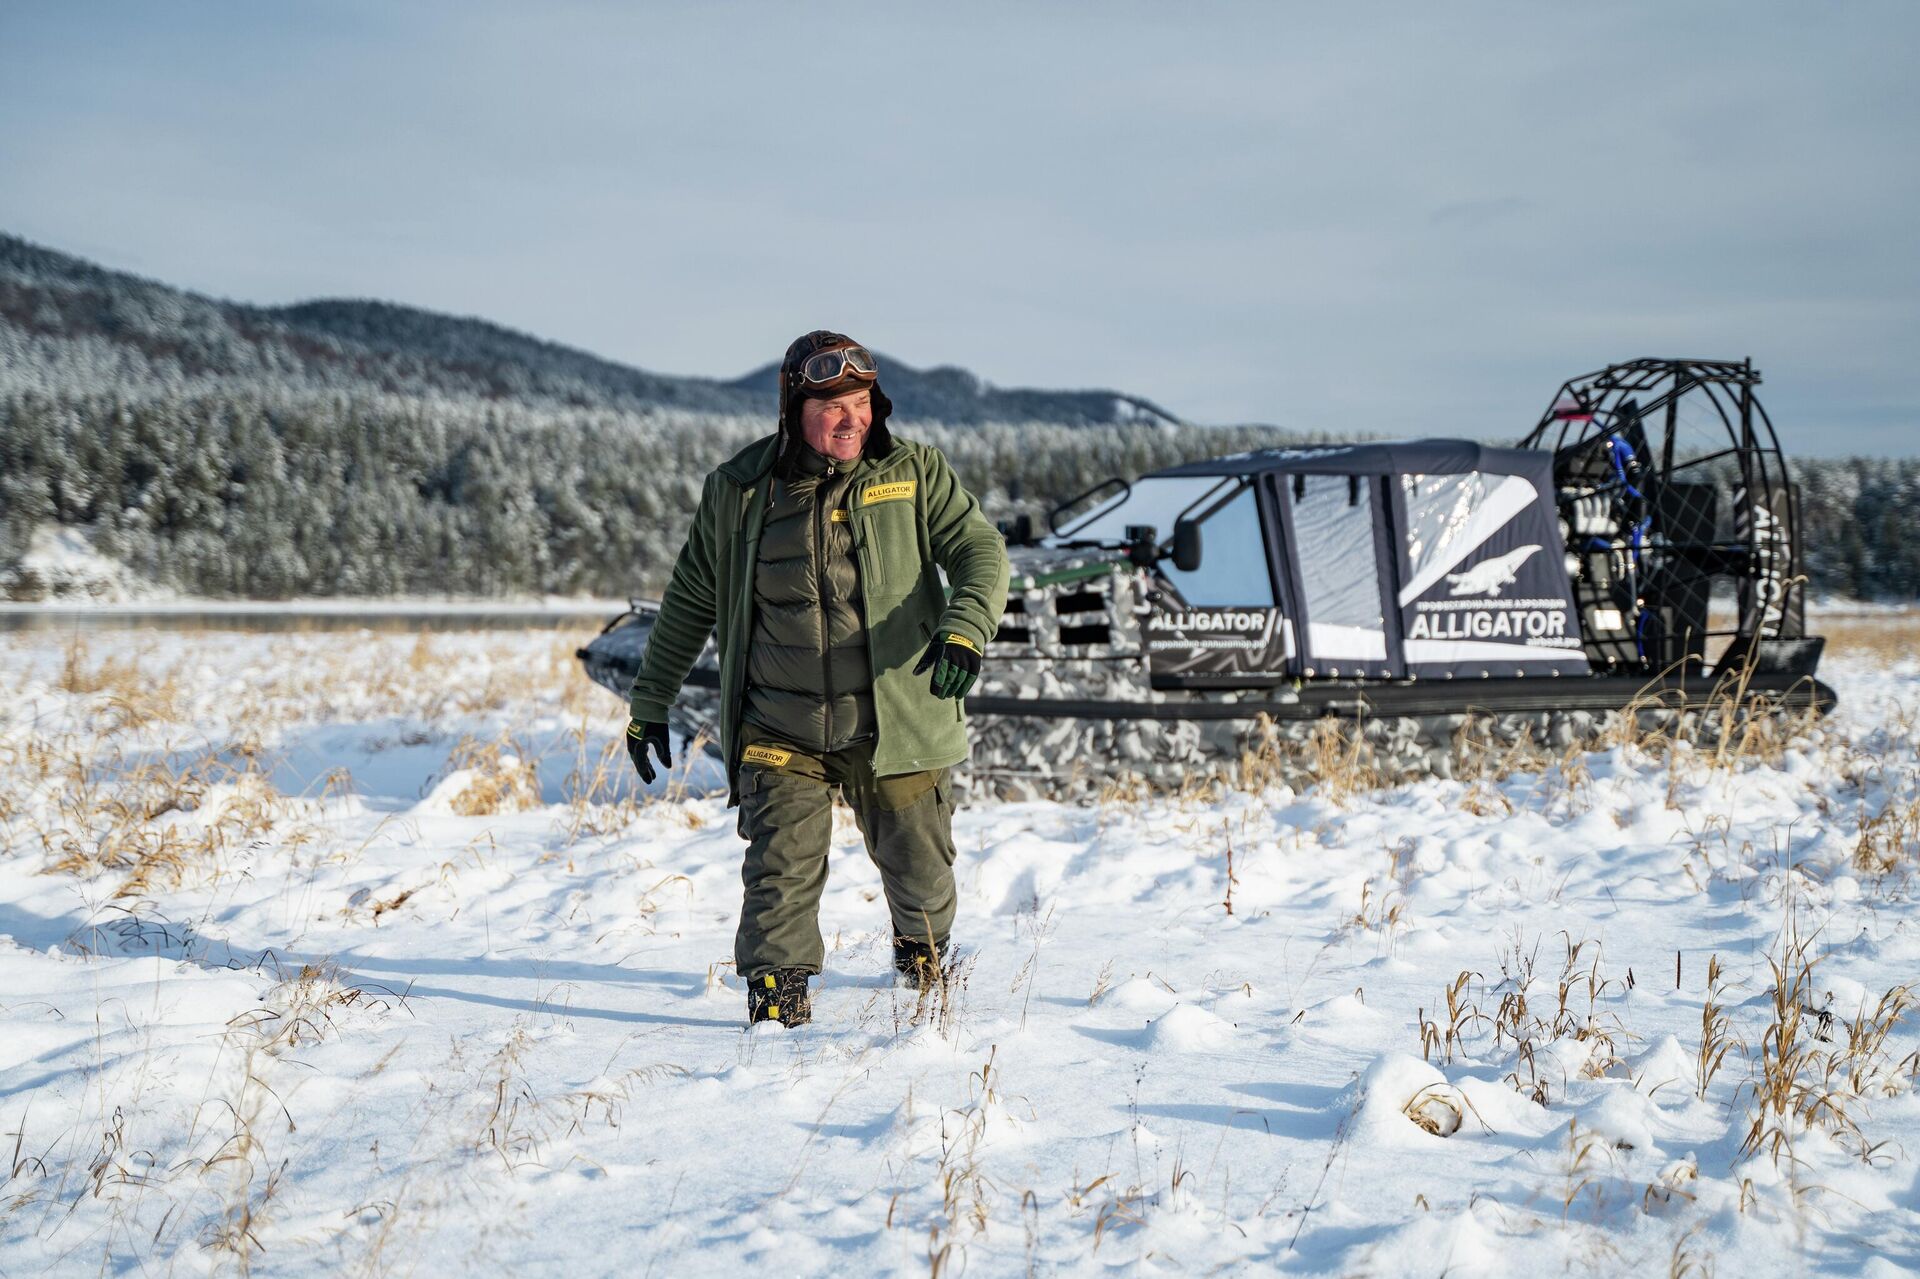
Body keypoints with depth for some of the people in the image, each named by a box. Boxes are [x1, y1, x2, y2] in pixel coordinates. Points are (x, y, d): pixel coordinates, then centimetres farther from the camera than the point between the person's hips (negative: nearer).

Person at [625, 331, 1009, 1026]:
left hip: (895, 727, 0)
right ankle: (776, 986, 1)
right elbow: (689, 600, 12)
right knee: (782, 865, -14)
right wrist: (650, 701, 13)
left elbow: (981, 552, -8)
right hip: (781, 733, 0)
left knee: (918, 866, 13)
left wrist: (964, 629, -30)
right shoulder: (740, 489, 1)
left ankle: (922, 945, 44)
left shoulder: (915, 472, -1)